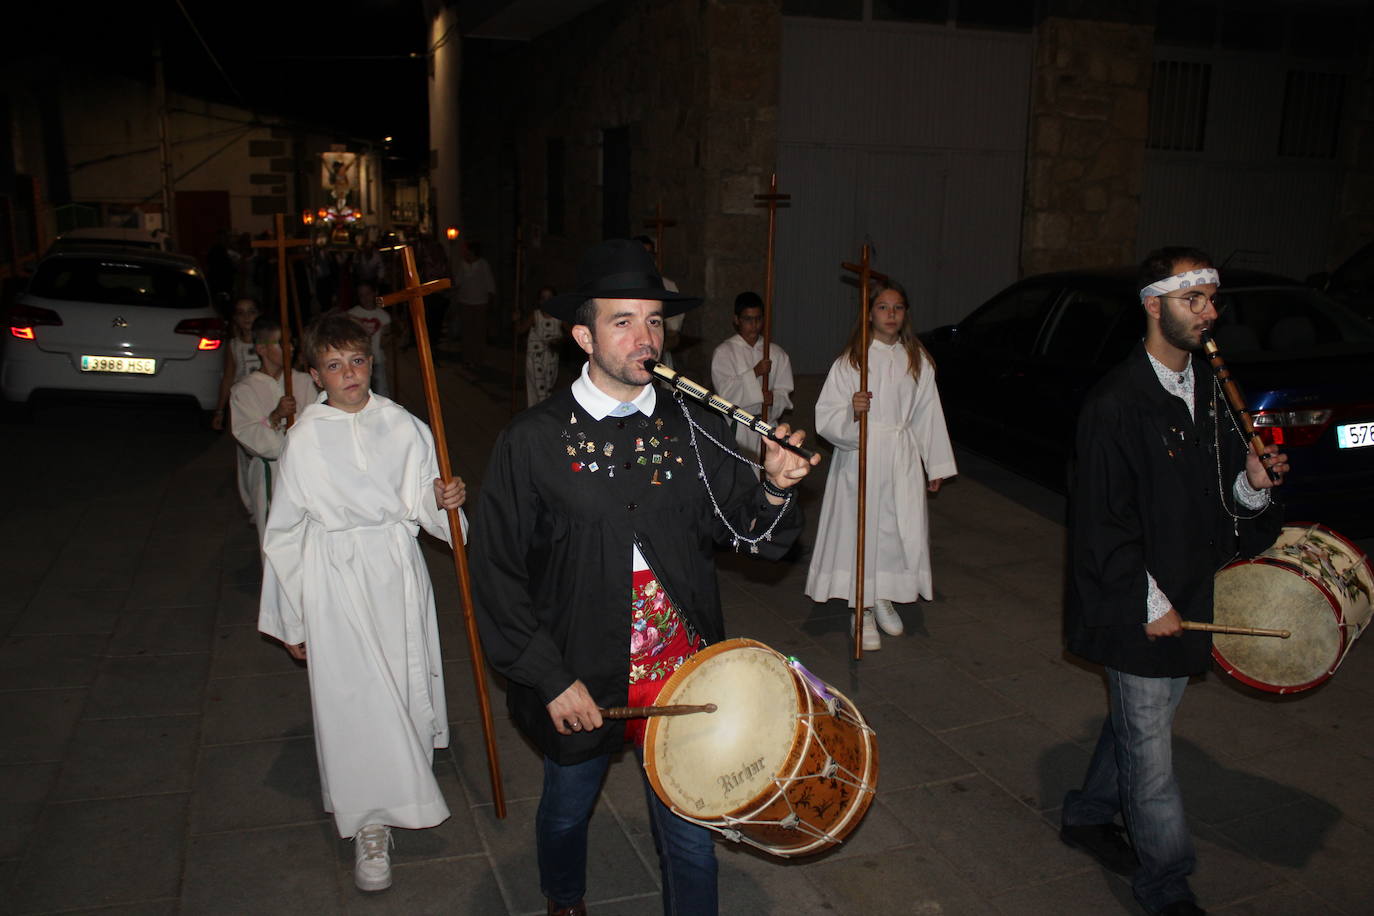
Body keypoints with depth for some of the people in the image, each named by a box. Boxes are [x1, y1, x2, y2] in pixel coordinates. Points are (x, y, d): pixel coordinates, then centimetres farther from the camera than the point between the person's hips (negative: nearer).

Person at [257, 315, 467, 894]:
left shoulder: (402, 425, 0)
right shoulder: (305, 439, -5)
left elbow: (421, 505, 8)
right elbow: (285, 531, 1)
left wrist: (441, 500, -16)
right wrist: (292, 620, 4)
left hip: (399, 570, 3)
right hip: (337, 581, -2)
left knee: (404, 684, 11)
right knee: (355, 698, -1)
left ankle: (403, 782, 40)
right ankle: (370, 827, 13)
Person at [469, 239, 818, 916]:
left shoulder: (697, 429, -4)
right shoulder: (533, 442, -12)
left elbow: (752, 535, -1)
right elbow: (496, 574, -9)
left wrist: (776, 487, -22)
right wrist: (550, 680, -12)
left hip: (682, 677, 1)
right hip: (577, 681, 0)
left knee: (690, 837, 11)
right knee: (566, 813, 25)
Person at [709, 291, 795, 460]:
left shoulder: (777, 354, 9)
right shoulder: (723, 352, 0)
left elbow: (784, 393, 6)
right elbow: (725, 392, -10)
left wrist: (773, 398, -16)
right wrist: (754, 373, -17)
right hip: (735, 427, -3)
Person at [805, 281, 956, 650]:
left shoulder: (918, 360, 8)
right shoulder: (849, 361, -3)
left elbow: (928, 415, 13)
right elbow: (826, 417, -7)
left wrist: (935, 466, 13)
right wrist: (852, 411, -28)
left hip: (903, 458, 3)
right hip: (861, 457, -3)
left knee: (900, 529, 4)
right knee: (860, 529, -1)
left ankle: (884, 600, 26)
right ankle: (862, 611, 13)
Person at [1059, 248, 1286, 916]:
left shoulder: (1210, 390, 7)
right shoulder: (1116, 403, -18)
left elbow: (1223, 496, 15)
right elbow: (1100, 520, -18)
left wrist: (1252, 484, -8)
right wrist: (1148, 602, -16)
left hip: (1188, 598, 8)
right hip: (1135, 607, -8)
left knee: (1137, 720, 21)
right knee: (1149, 748, 4)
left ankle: (1087, 817, 41)